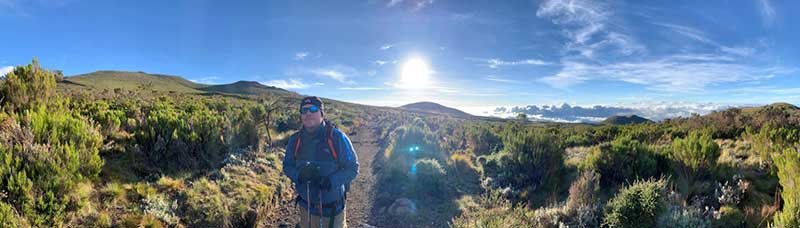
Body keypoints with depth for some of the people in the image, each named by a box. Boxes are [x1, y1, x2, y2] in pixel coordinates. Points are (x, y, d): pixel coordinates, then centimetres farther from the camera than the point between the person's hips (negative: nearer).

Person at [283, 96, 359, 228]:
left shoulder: (337, 137, -17)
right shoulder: (295, 139, -4)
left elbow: (352, 168, -13)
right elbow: (287, 166, 4)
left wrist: (330, 181, -28)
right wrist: (300, 175, -18)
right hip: (306, 207, 3)